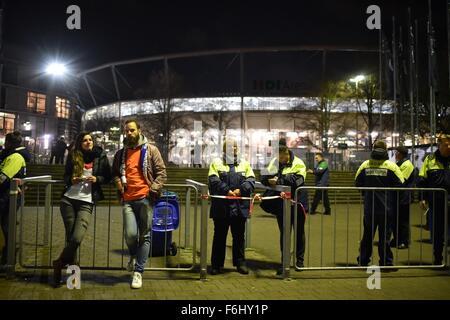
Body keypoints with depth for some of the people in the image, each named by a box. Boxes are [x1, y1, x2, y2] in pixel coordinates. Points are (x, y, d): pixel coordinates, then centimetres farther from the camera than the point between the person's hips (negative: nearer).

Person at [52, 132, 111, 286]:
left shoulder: (100, 156, 3)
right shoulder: (73, 156, 8)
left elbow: (108, 177, 9)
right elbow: (66, 176, 16)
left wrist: (97, 179, -10)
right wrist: (71, 180, -6)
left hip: (86, 202, -2)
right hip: (68, 200, 2)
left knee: (77, 238, -14)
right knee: (70, 237, 3)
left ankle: (59, 264, 10)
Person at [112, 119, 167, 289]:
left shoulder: (150, 150, 4)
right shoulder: (121, 153, 15)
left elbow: (161, 172, 2)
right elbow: (114, 173, 25)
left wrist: (153, 189, -10)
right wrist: (118, 184, 5)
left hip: (145, 199, -2)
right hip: (128, 200, 2)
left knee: (145, 236, 1)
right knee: (130, 234, -9)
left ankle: (138, 271, 12)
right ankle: (134, 255, 25)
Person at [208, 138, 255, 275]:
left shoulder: (244, 163, 13)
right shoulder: (216, 163, 4)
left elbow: (251, 180, 2)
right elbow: (214, 181, -10)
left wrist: (241, 190, -14)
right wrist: (227, 191, -20)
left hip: (240, 207, 3)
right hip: (221, 207, -2)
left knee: (239, 236, 11)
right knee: (219, 236, 7)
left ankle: (240, 263, 22)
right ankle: (217, 264, 16)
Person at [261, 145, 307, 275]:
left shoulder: (298, 164, -10)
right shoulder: (274, 162, 2)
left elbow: (295, 180, -25)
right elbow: (264, 178, -2)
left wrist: (278, 181, -26)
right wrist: (270, 181, -23)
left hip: (297, 202, -3)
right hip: (281, 204, 3)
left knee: (299, 232, 13)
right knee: (284, 233, 10)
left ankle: (300, 259, 30)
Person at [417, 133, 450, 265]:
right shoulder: (430, 159, 4)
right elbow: (422, 181, 3)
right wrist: (423, 198, -3)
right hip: (436, 201, 1)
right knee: (437, 231, 11)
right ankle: (437, 258, 24)